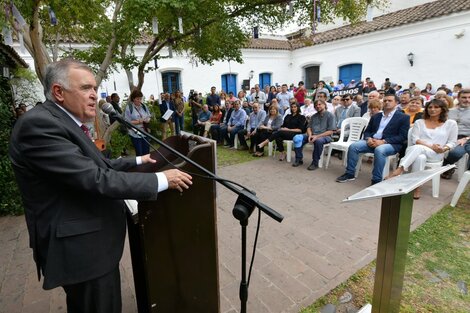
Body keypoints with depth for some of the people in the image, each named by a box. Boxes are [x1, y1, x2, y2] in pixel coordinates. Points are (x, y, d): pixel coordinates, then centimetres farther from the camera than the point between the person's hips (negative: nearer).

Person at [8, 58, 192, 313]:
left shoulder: (64, 122, 9)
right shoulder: (39, 124, -22)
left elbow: (96, 166, 17)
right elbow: (94, 179, -30)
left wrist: (138, 161, 19)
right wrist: (160, 180, -24)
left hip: (88, 241, 10)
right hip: (82, 248, -10)